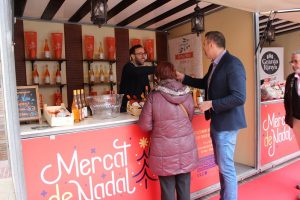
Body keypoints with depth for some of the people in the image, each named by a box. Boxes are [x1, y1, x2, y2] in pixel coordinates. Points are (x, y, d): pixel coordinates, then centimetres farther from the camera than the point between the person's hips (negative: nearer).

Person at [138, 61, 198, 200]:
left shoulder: (154, 96, -12)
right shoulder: (187, 94, -3)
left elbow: (145, 125, -8)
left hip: (165, 149, -3)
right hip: (186, 147, 3)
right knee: (184, 187, 17)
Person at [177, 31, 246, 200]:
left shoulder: (232, 64, -18)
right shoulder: (215, 64, 10)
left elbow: (239, 97, -24)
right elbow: (206, 83, 27)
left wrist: (211, 104, -21)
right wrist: (183, 78, 21)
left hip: (226, 123, -9)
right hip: (217, 122, 9)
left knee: (226, 167, 1)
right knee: (222, 164, 19)